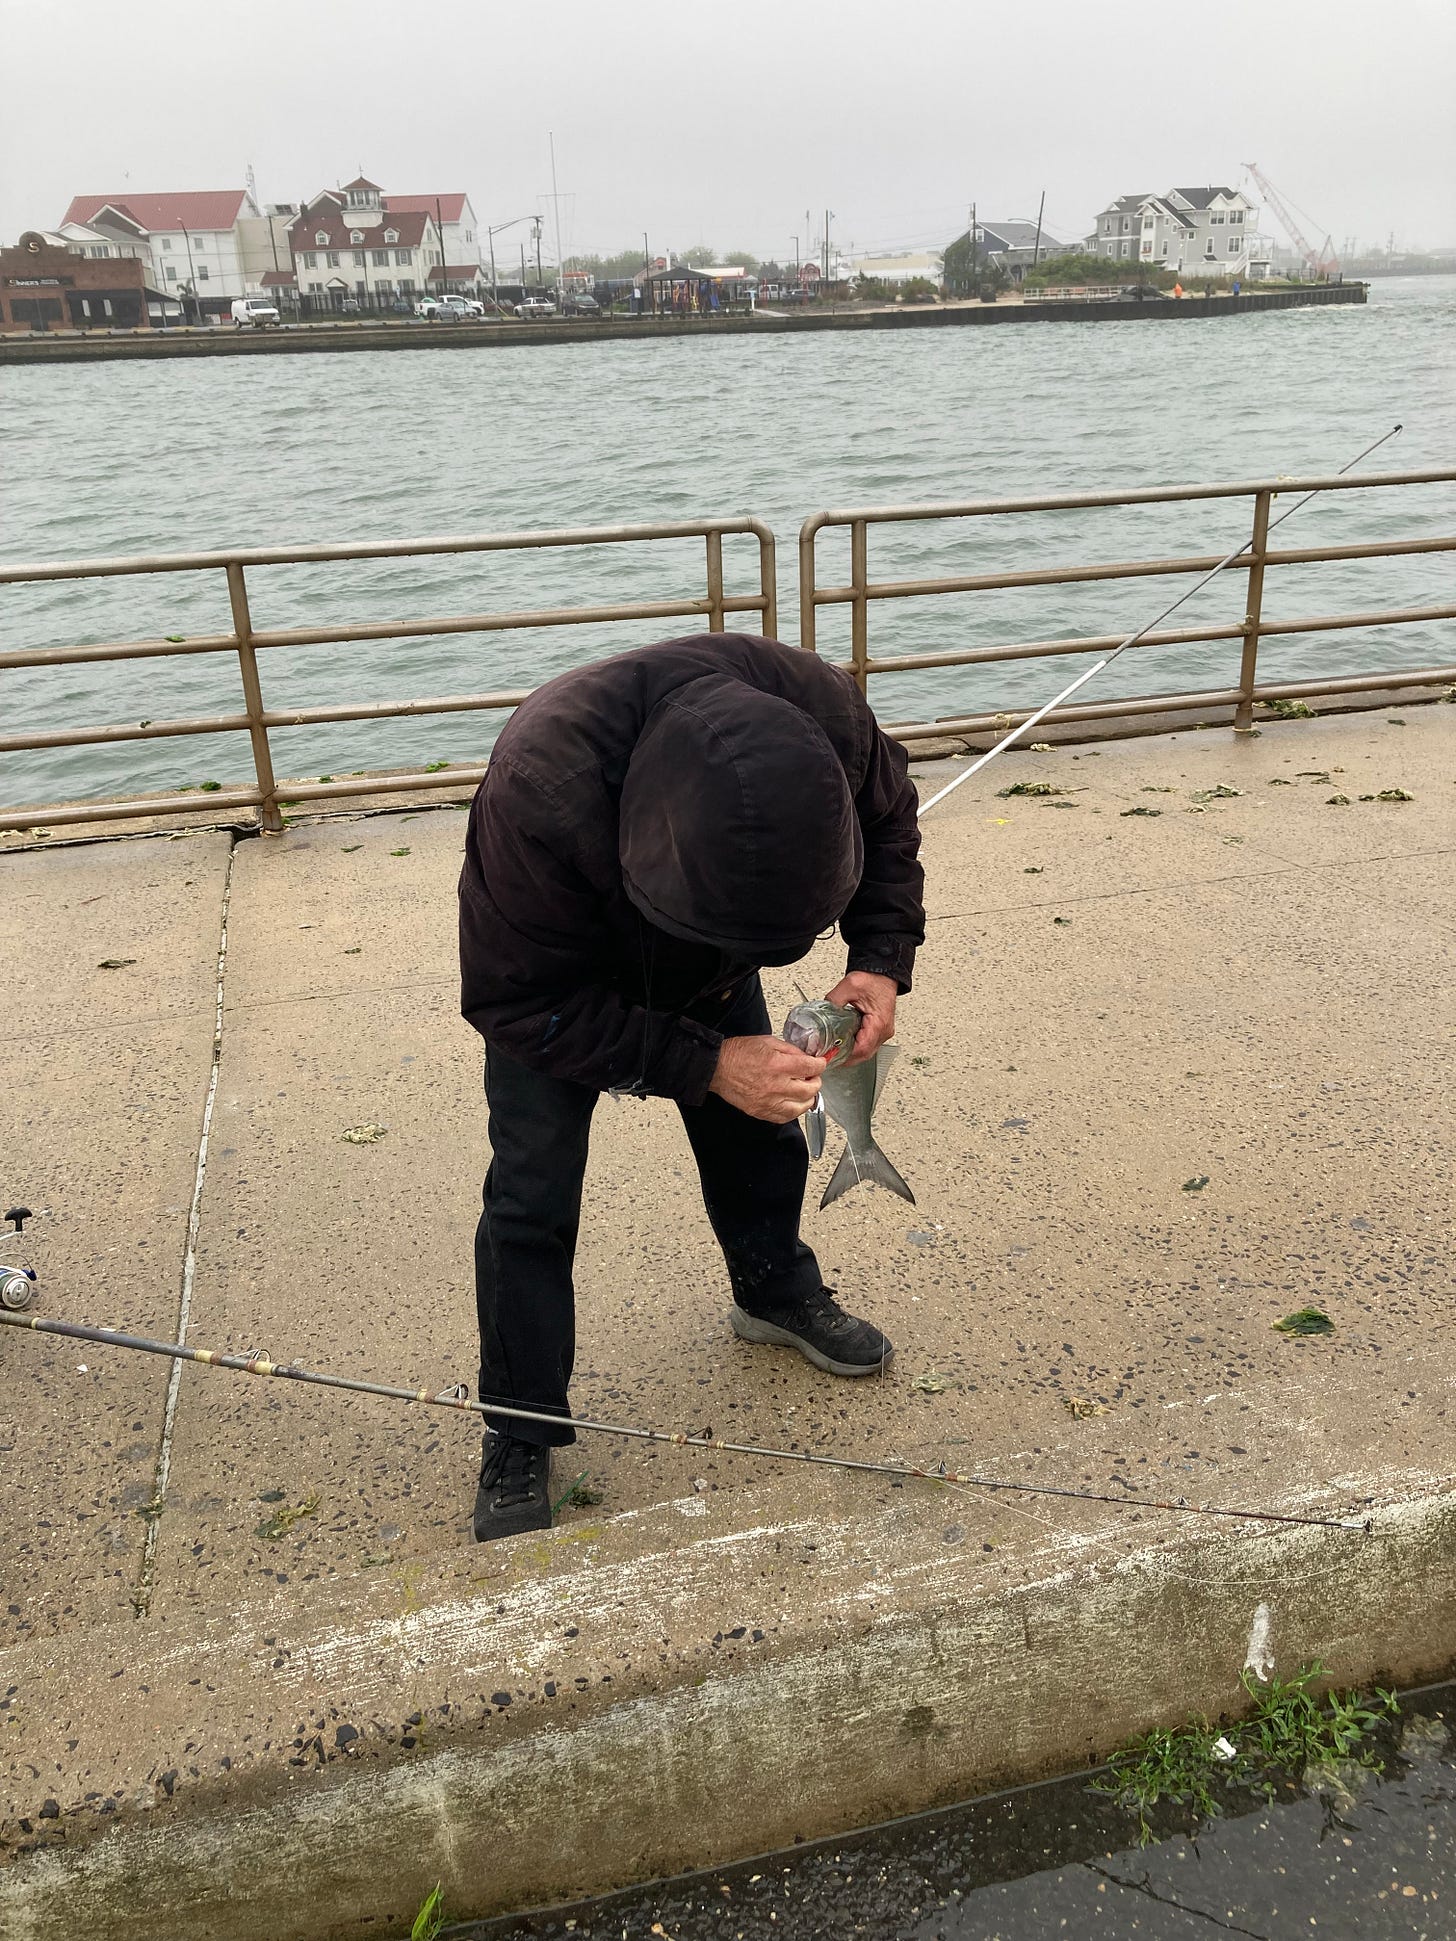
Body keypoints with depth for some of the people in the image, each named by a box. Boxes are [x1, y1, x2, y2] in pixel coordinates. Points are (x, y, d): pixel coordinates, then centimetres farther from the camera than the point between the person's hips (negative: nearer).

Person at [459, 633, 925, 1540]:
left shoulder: (825, 715, -34)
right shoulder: (537, 796, -46)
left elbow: (889, 817, -10)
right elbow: (519, 1002, -34)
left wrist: (883, 958, -23)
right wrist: (705, 1064, -39)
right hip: (554, 968, -3)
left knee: (758, 1129, 12)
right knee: (532, 1192, -7)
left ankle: (777, 1291, 42)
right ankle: (519, 1438, 11)